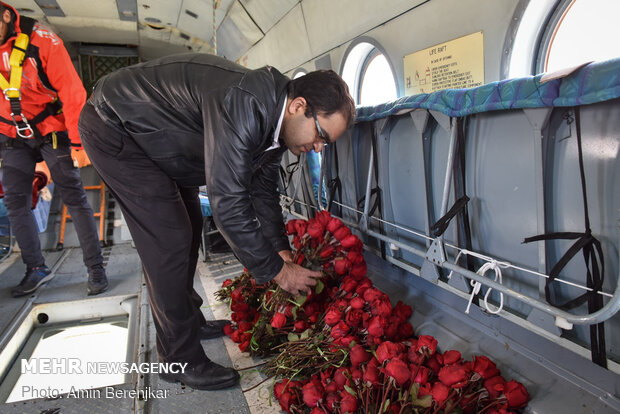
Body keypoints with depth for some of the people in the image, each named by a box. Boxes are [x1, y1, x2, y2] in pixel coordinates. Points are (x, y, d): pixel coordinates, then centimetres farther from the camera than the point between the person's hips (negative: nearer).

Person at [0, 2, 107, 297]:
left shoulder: (40, 39, -17)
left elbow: (72, 91, -18)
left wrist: (77, 141, -19)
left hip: (50, 131, -5)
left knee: (74, 198, -6)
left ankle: (95, 268, 1)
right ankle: (36, 269, 14)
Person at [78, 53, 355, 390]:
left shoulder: (275, 119, -6)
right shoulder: (242, 104, -37)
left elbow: (263, 189, 5)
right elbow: (227, 203, -37)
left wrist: (282, 252, 4)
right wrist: (277, 271, -26)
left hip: (154, 137, 10)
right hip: (113, 125, -9)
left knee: (188, 227, 13)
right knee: (170, 241, -13)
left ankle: (189, 321, 32)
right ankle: (180, 358, 3)